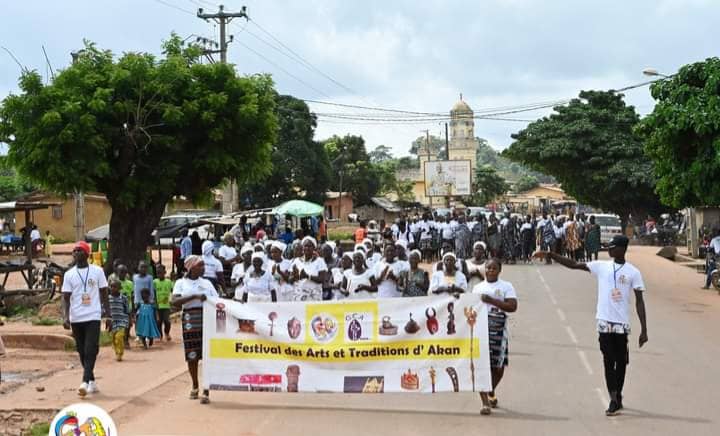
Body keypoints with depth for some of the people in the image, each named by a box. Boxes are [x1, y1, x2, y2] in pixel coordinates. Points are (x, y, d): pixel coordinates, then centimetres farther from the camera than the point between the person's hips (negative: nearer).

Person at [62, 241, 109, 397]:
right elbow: (66, 297, 3)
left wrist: (107, 312, 0)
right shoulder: (69, 274, 5)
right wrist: (66, 317, -9)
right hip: (76, 318, 3)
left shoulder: (97, 271, 2)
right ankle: (91, 382, 18)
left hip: (93, 316, -3)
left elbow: (103, 292, 6)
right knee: (82, 351, 8)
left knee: (91, 350, -12)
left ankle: (86, 381, -18)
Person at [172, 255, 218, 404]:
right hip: (190, 322, -1)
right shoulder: (181, 283, 6)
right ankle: (195, 386, 28)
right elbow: (175, 301, -10)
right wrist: (194, 296, -19)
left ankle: (206, 391, -6)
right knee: (192, 357, 5)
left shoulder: (207, 283, 15)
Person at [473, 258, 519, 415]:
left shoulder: (506, 287, 4)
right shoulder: (477, 287, 16)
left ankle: (491, 393, 35)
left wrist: (492, 300, -16)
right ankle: (485, 402, -9)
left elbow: (512, 306, -9)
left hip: (498, 331, -1)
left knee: (498, 366, 6)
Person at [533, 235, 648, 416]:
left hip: (622, 324, -1)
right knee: (608, 361, -1)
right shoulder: (601, 266, 4)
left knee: (621, 362, 8)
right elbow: (573, 264, 1)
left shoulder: (633, 272, -2)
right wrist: (549, 255, -9)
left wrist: (644, 330, -6)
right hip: (604, 322, 1)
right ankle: (614, 400, 0)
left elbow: (639, 301, -2)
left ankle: (617, 398, 23)